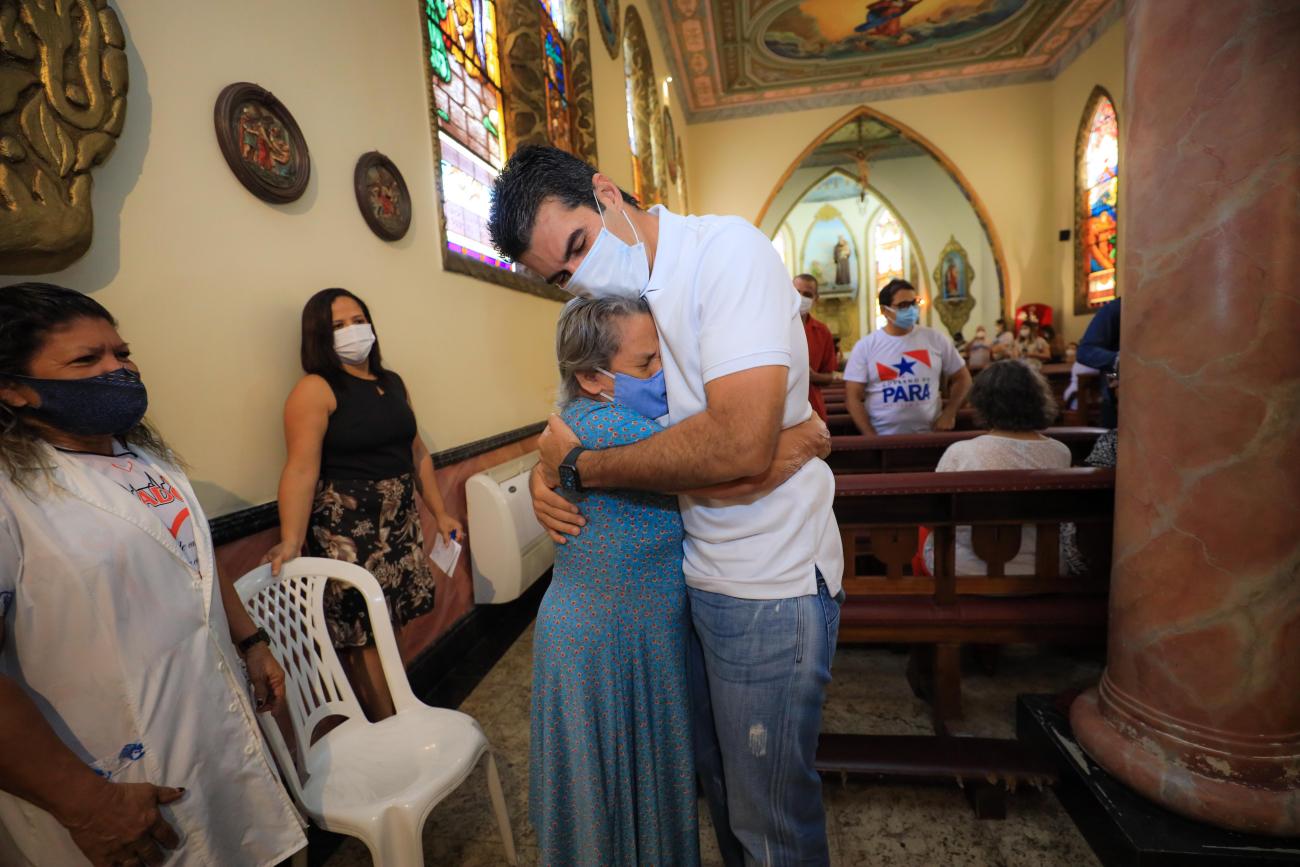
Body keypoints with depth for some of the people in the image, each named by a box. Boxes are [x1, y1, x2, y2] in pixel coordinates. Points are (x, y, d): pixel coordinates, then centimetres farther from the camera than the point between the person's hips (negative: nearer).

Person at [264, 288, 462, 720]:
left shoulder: (392, 382, 11)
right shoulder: (315, 389, -10)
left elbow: (417, 452, 14)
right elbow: (301, 470, -19)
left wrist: (440, 513, 15)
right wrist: (291, 541, -29)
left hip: (400, 523, 6)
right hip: (347, 528, -6)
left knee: (388, 628, 15)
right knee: (362, 636, 2)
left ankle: (400, 713, 32)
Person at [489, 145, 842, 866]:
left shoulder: (727, 249, -18)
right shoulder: (606, 300, 6)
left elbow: (740, 445, -31)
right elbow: (581, 412, 17)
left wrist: (580, 468, -19)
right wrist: (546, 472, -6)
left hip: (769, 584, -7)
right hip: (690, 571, 8)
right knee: (715, 775, 26)